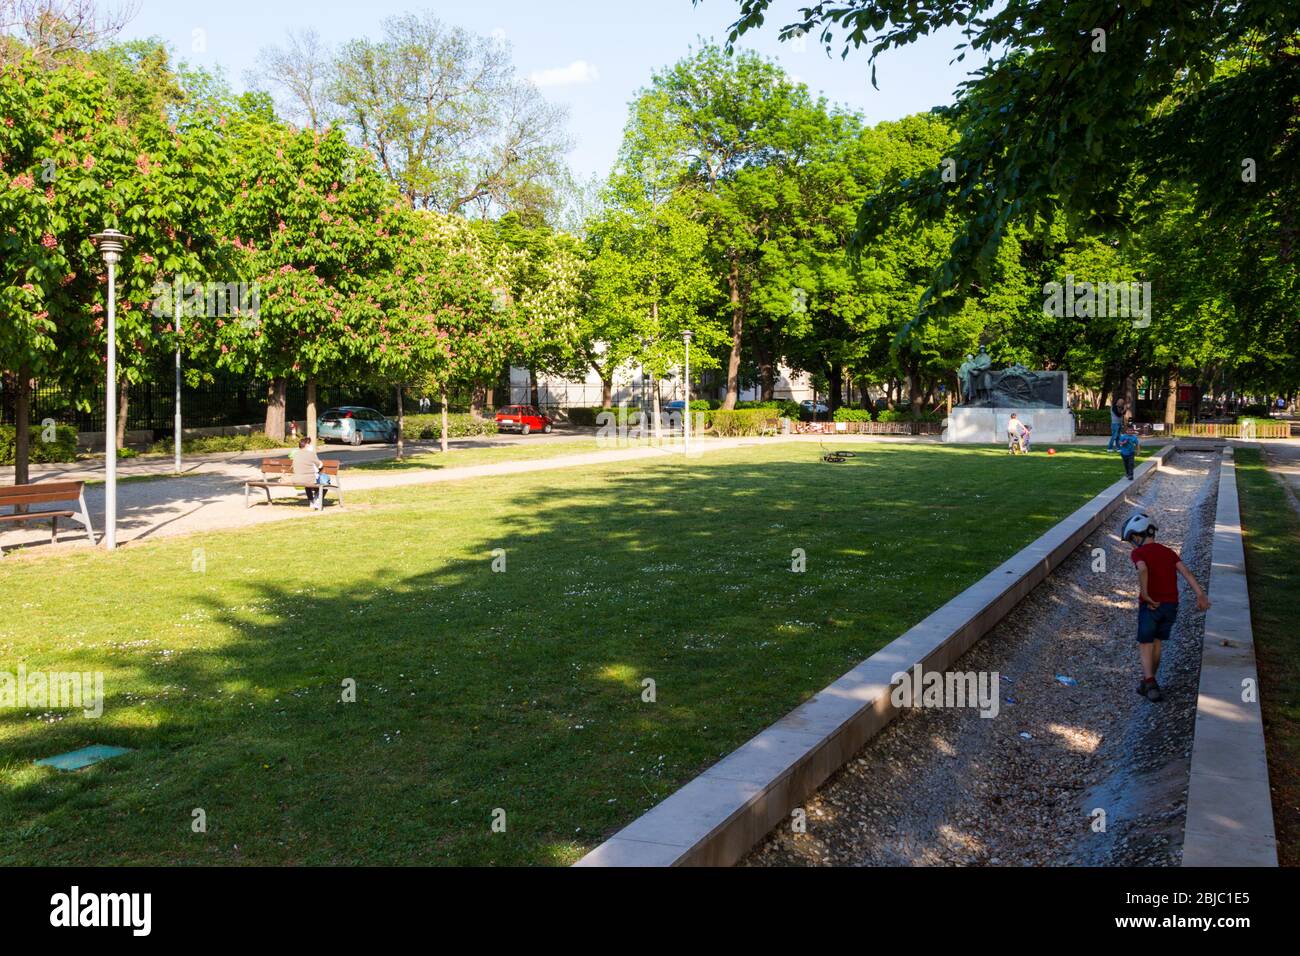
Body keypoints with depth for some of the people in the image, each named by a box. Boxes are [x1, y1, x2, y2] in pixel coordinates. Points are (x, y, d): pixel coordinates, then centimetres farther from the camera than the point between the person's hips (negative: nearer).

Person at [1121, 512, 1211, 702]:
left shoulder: (1138, 553, -3)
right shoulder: (1169, 552, 13)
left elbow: (1143, 570, -24)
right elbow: (1186, 572, 1)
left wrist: (1145, 595, -19)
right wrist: (1200, 596, -7)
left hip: (1150, 604, -5)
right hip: (1171, 604, 5)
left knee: (1145, 645, 6)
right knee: (1156, 642, 20)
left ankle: (1150, 682, -10)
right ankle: (1148, 682, 28)